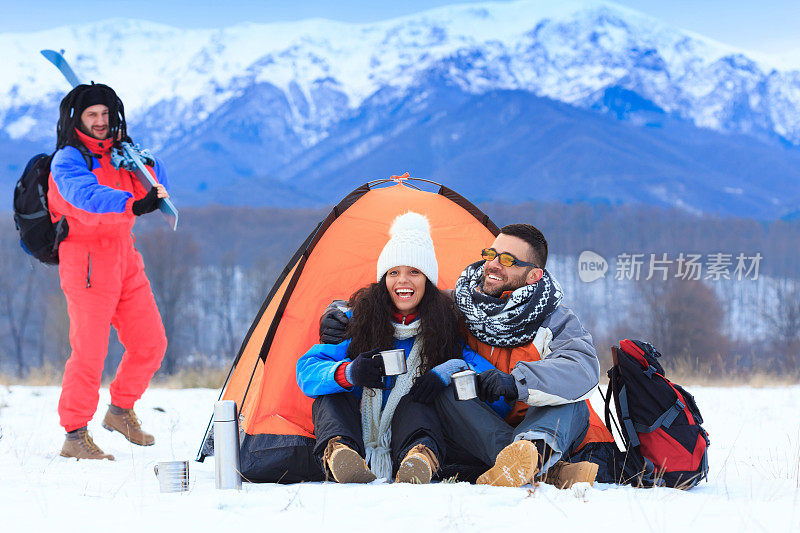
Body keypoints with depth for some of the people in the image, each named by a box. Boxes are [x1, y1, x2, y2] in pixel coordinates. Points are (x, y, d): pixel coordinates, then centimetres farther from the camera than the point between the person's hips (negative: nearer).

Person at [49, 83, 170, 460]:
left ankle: (120, 410, 27)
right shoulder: (68, 161, -11)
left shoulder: (116, 153, 13)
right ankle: (75, 436, -1)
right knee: (89, 351, -10)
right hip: (86, 263, -8)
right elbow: (89, 197, -31)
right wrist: (133, 204, -45)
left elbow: (155, 192, 11)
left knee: (150, 343, 9)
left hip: (124, 260, 8)